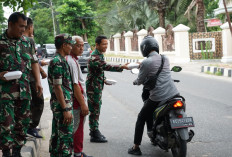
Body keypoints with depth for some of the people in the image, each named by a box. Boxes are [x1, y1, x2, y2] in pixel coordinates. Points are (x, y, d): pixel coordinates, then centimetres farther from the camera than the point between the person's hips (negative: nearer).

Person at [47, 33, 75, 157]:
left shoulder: (60, 60, 14)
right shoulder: (58, 62, -17)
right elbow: (57, 87, -20)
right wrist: (66, 109, -21)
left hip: (58, 105, 10)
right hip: (62, 105, -10)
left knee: (56, 135, 15)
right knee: (66, 137, -6)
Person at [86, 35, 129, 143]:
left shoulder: (100, 55, 12)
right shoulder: (94, 57, -21)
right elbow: (106, 67, -34)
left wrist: (104, 80, 11)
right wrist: (122, 67, -41)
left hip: (98, 87, 10)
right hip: (93, 87, -10)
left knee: (96, 110, 16)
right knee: (94, 110, -4)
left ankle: (94, 131, 26)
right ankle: (94, 135, 3)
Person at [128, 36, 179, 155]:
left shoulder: (146, 63, -11)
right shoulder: (165, 58, 8)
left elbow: (140, 81, 0)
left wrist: (135, 82, 23)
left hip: (158, 98, -6)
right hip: (174, 95, 6)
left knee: (141, 118, 12)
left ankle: (136, 147, 14)